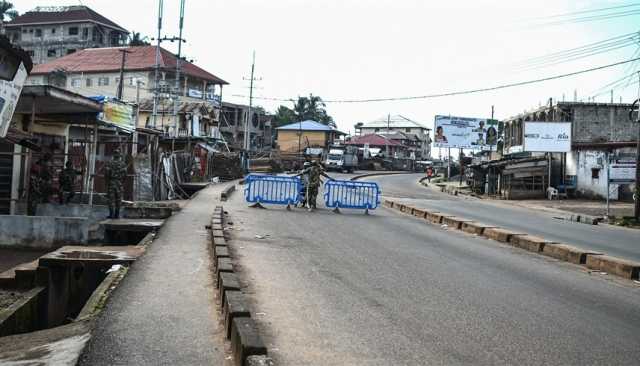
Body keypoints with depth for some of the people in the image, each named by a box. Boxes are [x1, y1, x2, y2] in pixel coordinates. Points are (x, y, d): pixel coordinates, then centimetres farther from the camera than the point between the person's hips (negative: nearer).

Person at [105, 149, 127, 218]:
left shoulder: (109, 163, -2)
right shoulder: (123, 164, 0)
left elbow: (106, 173, -8)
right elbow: (124, 174, -6)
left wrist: (107, 181, 4)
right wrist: (122, 182, 7)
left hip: (111, 183, -1)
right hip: (119, 183, 1)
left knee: (111, 199, 2)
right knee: (118, 199, 6)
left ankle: (111, 214, -4)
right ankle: (117, 214, 6)